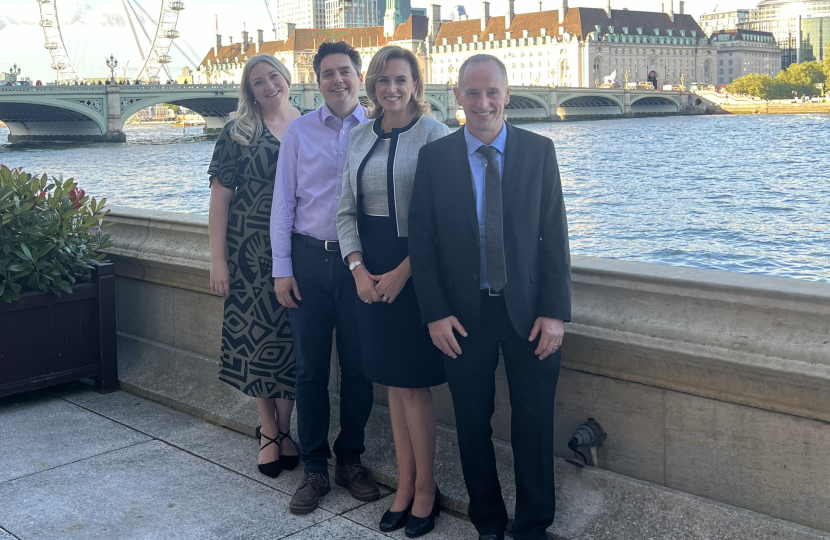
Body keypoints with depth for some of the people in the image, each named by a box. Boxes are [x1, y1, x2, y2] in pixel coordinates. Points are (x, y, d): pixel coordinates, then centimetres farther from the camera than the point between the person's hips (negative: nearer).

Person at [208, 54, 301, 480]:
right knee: (257, 336, 2)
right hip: (251, 251, -2)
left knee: (292, 338, 6)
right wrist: (218, 260, -9)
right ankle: (268, 432, 18)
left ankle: (285, 429, 22)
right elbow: (220, 198, -3)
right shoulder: (239, 133, -1)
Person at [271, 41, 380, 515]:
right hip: (310, 259, 1)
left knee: (359, 368, 7)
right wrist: (282, 269, 1)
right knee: (310, 368, 6)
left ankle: (350, 460, 25)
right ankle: (315, 469, 19)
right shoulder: (300, 132, 5)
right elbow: (283, 202, 5)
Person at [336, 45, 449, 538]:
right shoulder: (360, 138, 10)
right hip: (370, 271, 6)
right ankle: (405, 485, 25)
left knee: (412, 383, 0)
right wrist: (358, 268, -3)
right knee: (393, 381, 12)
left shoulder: (434, 134, -8)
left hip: (415, 269, -6)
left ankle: (425, 489, 17)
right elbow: (348, 210, 10)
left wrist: (402, 271, -15)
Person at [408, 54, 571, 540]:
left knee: (535, 426, 8)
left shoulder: (539, 150, -1)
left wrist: (555, 312, -8)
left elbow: (554, 235, -2)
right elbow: (422, 240, 0)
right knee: (473, 426, 12)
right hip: (464, 314, 1)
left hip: (529, 312, 0)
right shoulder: (434, 157, -1)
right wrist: (436, 313, -7)